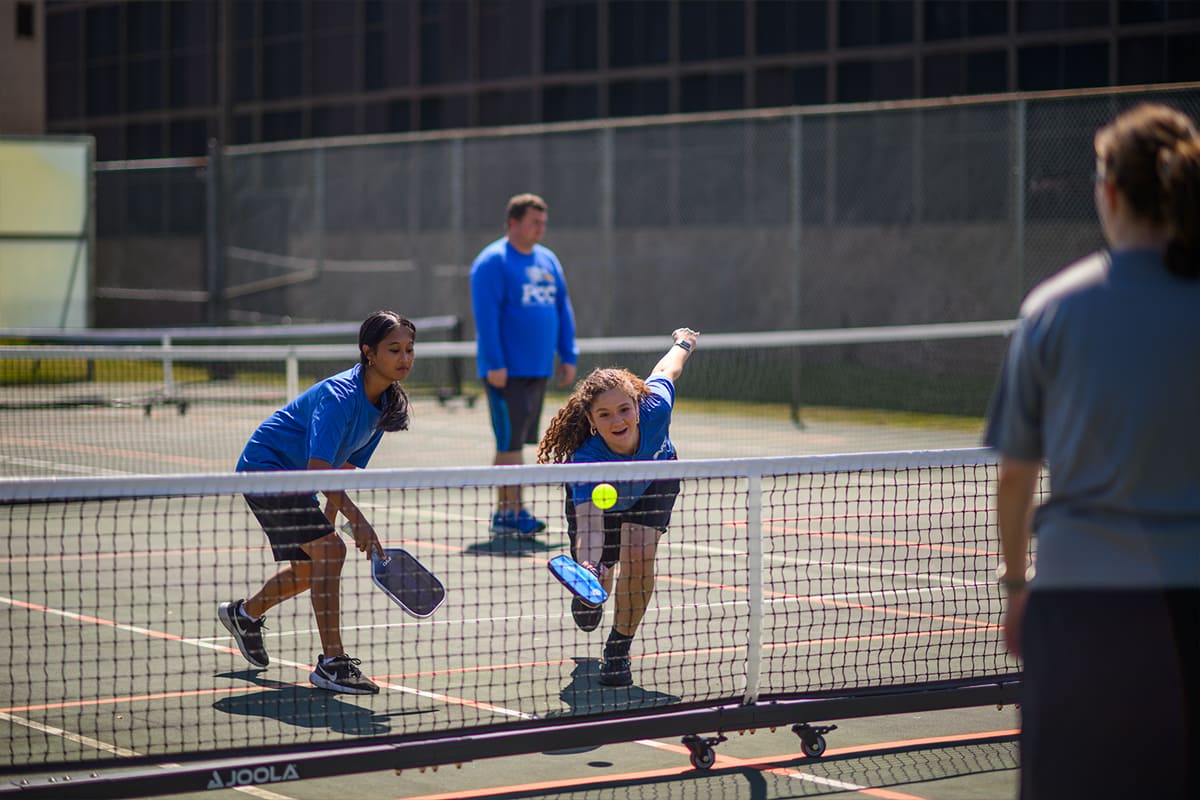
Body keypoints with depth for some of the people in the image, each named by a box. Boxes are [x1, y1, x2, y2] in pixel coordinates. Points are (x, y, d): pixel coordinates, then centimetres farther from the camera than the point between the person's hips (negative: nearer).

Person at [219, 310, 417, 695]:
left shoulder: (387, 404, -2)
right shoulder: (338, 396, -30)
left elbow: (346, 467, 9)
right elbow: (318, 470, -37)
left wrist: (329, 517, 7)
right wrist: (357, 519, -42)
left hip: (292, 478, 10)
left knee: (308, 569, 18)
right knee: (329, 549, -22)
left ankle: (244, 614, 46)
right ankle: (331, 662, -19)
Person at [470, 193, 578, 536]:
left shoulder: (548, 260, 15)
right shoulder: (492, 263, -9)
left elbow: (563, 309, 19)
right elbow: (486, 316, -14)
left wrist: (568, 356, 12)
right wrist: (495, 364, -19)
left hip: (538, 369, 7)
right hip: (507, 372, -7)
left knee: (517, 443, 10)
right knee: (510, 442, -8)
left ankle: (510, 511, 15)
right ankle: (507, 513, -5)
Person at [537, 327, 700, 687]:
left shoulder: (655, 406, -40)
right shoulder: (586, 460, -47)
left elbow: (666, 370, -17)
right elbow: (591, 522, -55)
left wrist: (684, 342, 5)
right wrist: (588, 566, -76)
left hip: (655, 481, 1)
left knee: (638, 557, -22)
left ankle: (619, 650, 0)